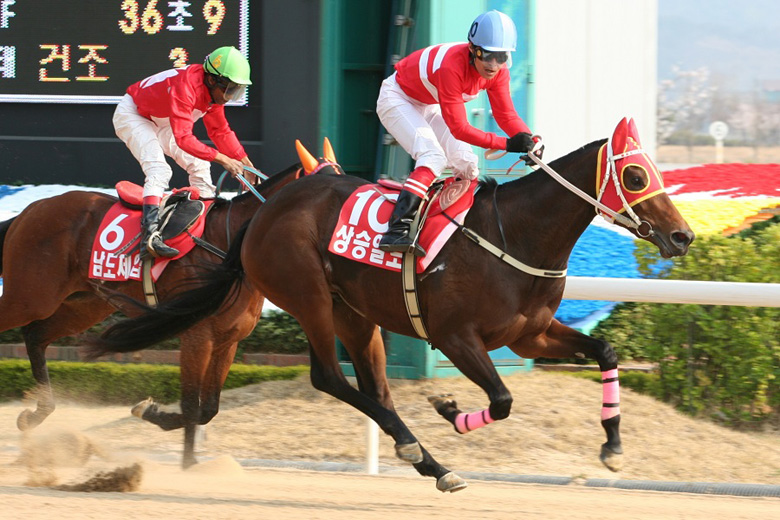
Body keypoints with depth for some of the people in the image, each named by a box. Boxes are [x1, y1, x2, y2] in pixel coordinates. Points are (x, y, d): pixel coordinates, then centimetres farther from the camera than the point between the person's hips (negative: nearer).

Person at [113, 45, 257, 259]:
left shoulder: (213, 90, -8)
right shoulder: (186, 88, -37)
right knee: (159, 170, -28)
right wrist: (222, 159, -41)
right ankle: (150, 236, -40)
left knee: (199, 166, 9)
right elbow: (184, 139, -42)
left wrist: (247, 165, -2)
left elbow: (221, 131, 5)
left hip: (160, 124, 10)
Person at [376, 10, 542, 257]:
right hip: (397, 98, -8)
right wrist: (506, 144, -44)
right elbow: (458, 127, -39)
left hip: (429, 107, 8)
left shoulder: (497, 71, -18)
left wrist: (530, 141, -32)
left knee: (467, 165, 0)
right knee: (433, 157, -28)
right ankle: (395, 232, -38)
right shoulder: (452, 67, -40)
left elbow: (506, 114, -13)